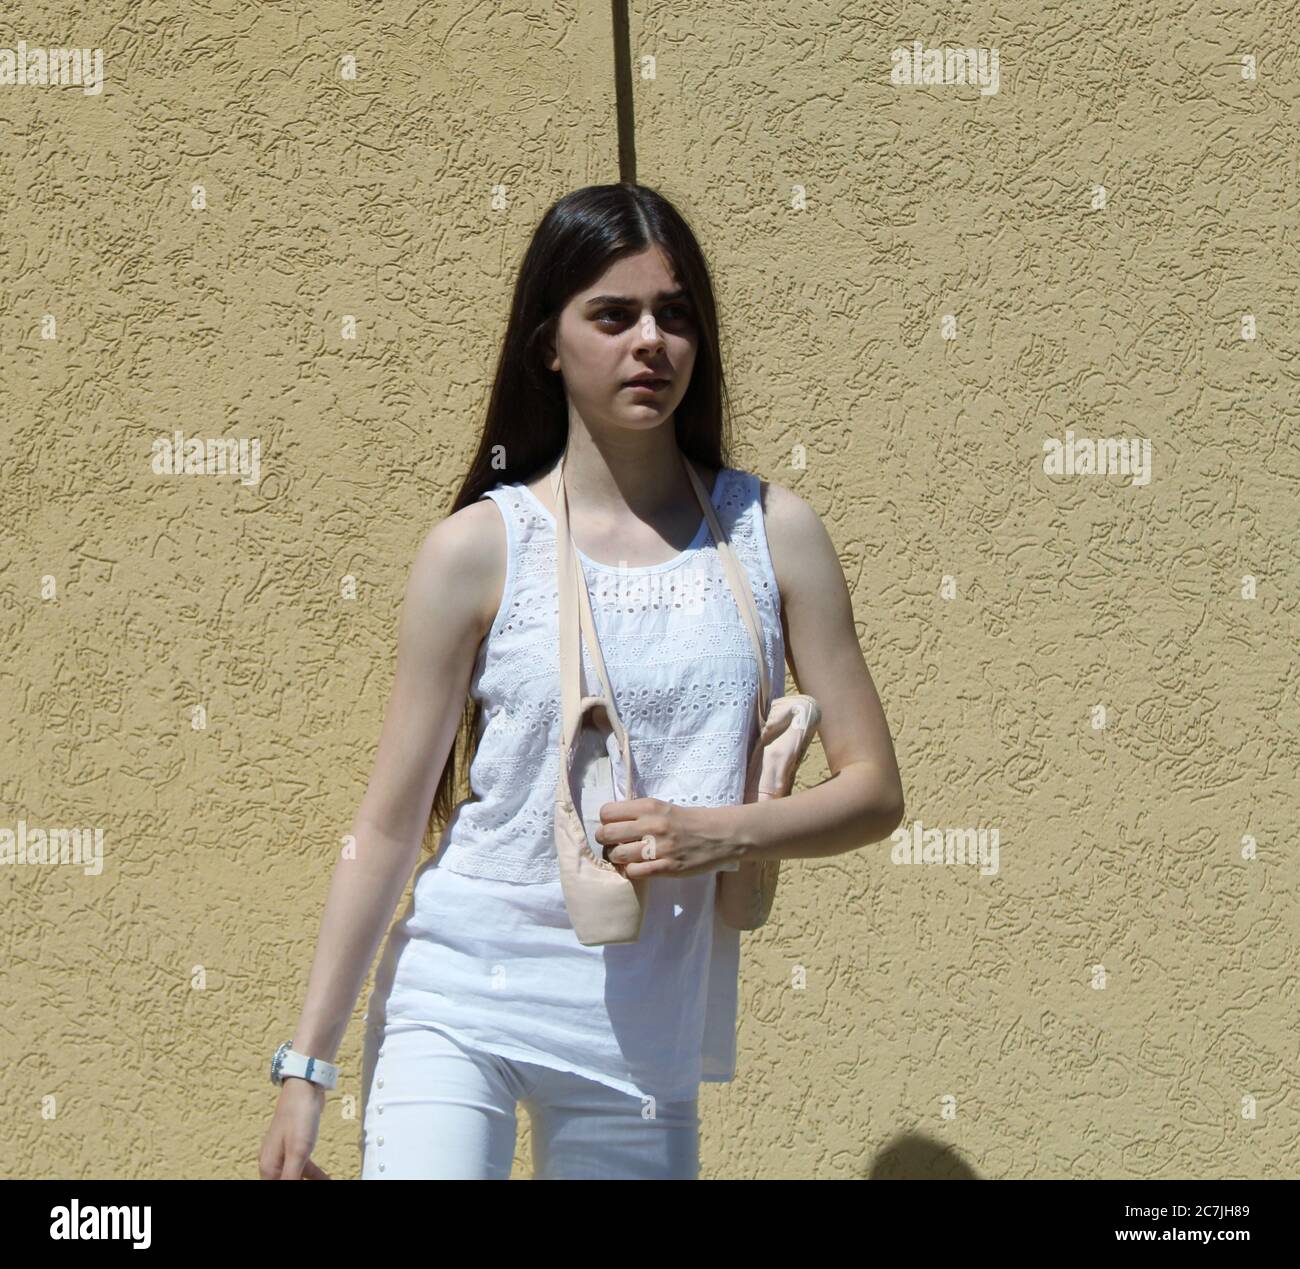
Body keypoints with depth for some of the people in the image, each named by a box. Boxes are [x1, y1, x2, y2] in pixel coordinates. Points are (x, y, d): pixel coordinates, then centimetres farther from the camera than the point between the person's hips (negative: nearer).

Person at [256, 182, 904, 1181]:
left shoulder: (770, 532, 2)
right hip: (457, 996, -2)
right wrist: (307, 1064, -2)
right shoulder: (480, 547, -3)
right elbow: (389, 826, -1)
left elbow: (875, 791, 5)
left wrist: (723, 832, -14)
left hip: (645, 1030, 2)